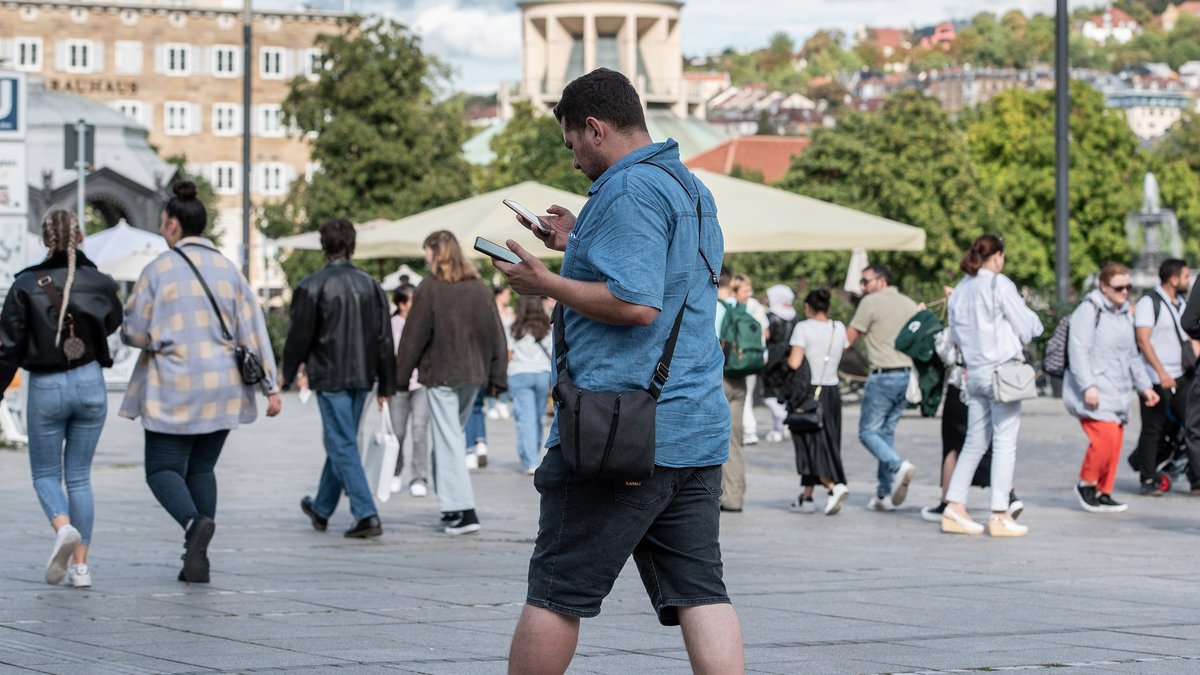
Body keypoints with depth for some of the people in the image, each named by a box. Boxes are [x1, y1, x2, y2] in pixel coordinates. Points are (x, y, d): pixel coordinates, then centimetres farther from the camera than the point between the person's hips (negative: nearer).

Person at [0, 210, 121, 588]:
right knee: (79, 476, 11)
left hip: (46, 387, -2)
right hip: (90, 384, 2)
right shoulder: (100, 283, -2)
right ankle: (80, 565, 5)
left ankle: (63, 527, -20)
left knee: (45, 473, 11)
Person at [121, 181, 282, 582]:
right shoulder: (228, 270, 5)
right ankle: (197, 560, 7)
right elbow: (254, 331, 2)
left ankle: (194, 521, -26)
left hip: (173, 390, -4)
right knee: (202, 469, 13)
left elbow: (134, 333, -4)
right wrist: (270, 387, 3)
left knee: (163, 469, 3)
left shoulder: (158, 270, -6)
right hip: (222, 389, 4)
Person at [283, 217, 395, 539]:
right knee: (340, 442, 18)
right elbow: (384, 337, 8)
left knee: (343, 445, -5)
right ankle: (322, 508, 32)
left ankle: (366, 515, -15)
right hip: (361, 377, 6)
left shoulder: (312, 286, -10)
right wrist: (386, 385, 12)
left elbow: (299, 334, -7)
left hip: (329, 376, -6)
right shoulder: (370, 285, 7)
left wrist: (288, 372, 8)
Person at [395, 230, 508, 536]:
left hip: (440, 374, -5)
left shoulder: (429, 289, -9)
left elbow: (413, 337, -7)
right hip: (472, 374, 5)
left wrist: (400, 376, 0)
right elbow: (496, 336, 8)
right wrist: (497, 377, 12)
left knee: (448, 441, -2)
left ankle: (464, 512, -8)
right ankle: (451, 505, 16)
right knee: (451, 436, 17)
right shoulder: (479, 289, 7)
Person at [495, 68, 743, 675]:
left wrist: (546, 283, -11)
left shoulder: (628, 189, -12)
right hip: (698, 431, 9)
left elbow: (636, 304, -22)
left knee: (557, 591, 2)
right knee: (699, 592, 3)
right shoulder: (694, 190, 19)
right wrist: (578, 244, 24)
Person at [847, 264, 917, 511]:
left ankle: (898, 466, -23)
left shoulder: (871, 302, -6)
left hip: (882, 376, -7)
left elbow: (848, 338, -4)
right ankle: (885, 494, 9)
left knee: (868, 432, 1)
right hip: (907, 375, 7)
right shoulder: (910, 304, 14)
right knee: (887, 431, 12)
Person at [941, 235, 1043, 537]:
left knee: (975, 441, 13)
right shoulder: (1000, 284, -9)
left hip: (973, 372, 7)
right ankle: (1000, 515, -5)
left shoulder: (960, 290, 11)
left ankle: (954, 506, 9)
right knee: (1005, 441, -3)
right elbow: (1026, 326, -6)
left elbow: (955, 333, 17)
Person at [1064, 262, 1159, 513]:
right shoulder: (1089, 310, -8)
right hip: (1093, 393, -8)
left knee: (1115, 442, 3)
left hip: (1117, 392, 8)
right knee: (1106, 436, -21)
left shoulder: (1124, 314, 20)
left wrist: (1145, 386, 24)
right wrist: (1088, 386, -23)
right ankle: (1086, 483, -3)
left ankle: (1103, 494, 13)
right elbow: (1078, 351, -16)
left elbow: (1131, 356, 29)